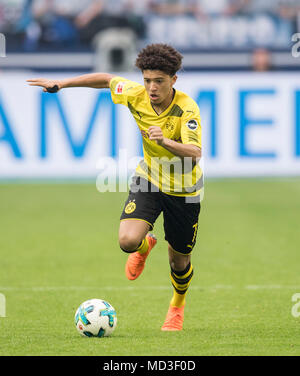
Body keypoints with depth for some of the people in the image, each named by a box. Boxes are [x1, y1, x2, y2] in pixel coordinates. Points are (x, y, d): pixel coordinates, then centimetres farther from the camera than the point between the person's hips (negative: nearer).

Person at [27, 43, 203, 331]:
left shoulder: (187, 108, -29)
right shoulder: (135, 95, -16)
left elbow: (195, 153, -40)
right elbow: (106, 79, 4)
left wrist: (165, 141, -58)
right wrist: (58, 85, 6)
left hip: (183, 189, -2)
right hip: (149, 178, 2)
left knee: (179, 261, 11)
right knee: (128, 240, -22)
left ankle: (177, 305, 47)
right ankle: (146, 245, 19)